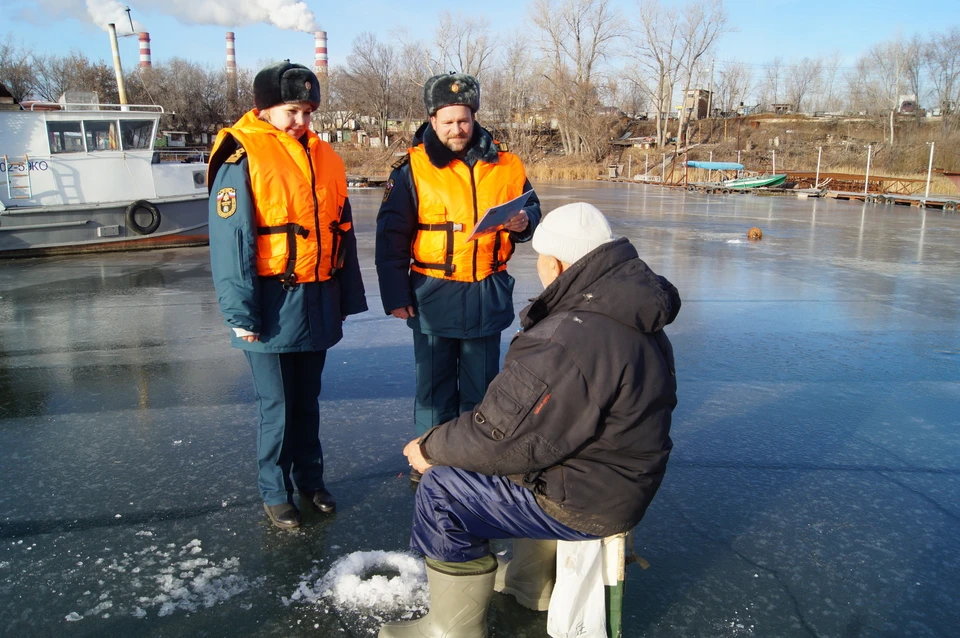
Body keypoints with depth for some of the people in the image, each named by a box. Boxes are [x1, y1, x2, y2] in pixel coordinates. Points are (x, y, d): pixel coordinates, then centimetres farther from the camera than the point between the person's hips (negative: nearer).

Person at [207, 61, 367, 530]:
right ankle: (275, 493, 22)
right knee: (277, 405, 5)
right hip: (274, 306, -5)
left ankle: (310, 479, 32)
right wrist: (241, 314, -16)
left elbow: (343, 232, 14)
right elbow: (229, 243, -12)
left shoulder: (324, 158, 10)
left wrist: (348, 297, 13)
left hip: (318, 302, 5)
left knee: (307, 400, 17)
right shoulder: (243, 159, -8)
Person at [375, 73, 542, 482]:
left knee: (481, 382, 15)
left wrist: (523, 221, -11)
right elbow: (392, 236, -4)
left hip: (487, 295, 2)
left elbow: (531, 209, 14)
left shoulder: (505, 166, 2)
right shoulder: (413, 168, -5)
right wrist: (396, 295, -7)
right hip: (433, 295, -2)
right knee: (434, 382, 9)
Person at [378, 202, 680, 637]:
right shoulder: (636, 317, 4)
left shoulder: (567, 343, -30)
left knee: (442, 489, -6)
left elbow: (505, 436, -24)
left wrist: (431, 449, -7)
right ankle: (533, 582, 41)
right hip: (626, 477, 10)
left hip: (588, 500, -10)